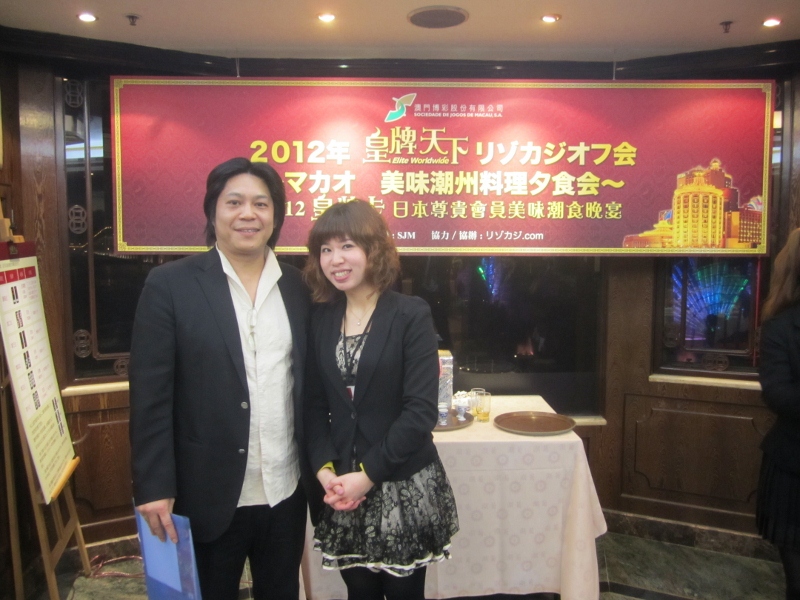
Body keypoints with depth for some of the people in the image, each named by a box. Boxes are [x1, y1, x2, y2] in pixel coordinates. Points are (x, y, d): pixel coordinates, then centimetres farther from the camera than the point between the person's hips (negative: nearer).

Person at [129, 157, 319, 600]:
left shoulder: (297, 287, 3)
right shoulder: (170, 285, -7)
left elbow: (308, 384, 7)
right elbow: (150, 395, -9)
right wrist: (153, 487, -12)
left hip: (287, 491, 4)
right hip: (208, 493, -3)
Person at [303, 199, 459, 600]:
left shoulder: (412, 316, -9)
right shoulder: (321, 319, 4)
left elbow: (421, 410, -14)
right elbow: (314, 405, 5)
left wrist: (368, 474, -15)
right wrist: (325, 469, -8)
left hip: (404, 487, -3)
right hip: (344, 489, 3)